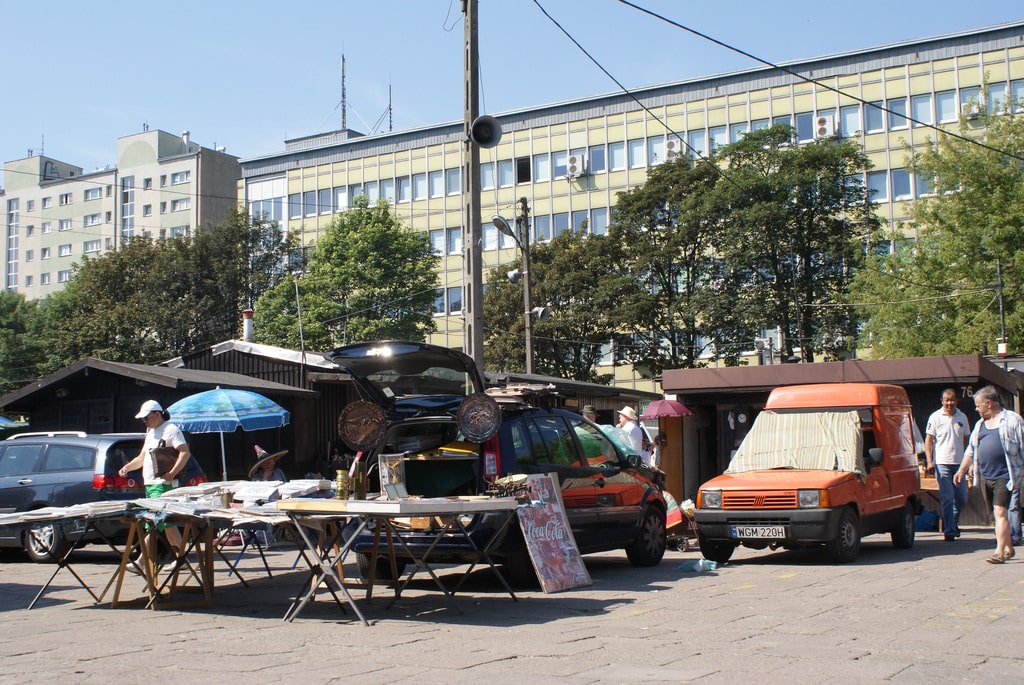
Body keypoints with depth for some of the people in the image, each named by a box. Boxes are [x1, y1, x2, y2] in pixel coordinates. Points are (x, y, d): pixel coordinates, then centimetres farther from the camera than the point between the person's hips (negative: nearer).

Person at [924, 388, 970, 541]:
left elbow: (966, 440, 17)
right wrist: (929, 461, -10)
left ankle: (953, 522, 30)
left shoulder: (962, 417, 10)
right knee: (946, 498, -5)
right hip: (942, 463, -4)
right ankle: (949, 530, 0)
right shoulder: (935, 417, 0)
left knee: (962, 498, 5)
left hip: (959, 463, 4)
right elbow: (928, 440, 0)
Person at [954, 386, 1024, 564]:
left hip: (1004, 476, -7)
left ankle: (999, 553, -16)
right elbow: (971, 449, 25)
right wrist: (962, 470, 22)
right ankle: (1008, 548, 25)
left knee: (1000, 513, -14)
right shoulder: (980, 424, 18)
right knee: (996, 514, 12)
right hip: (985, 476, 7)